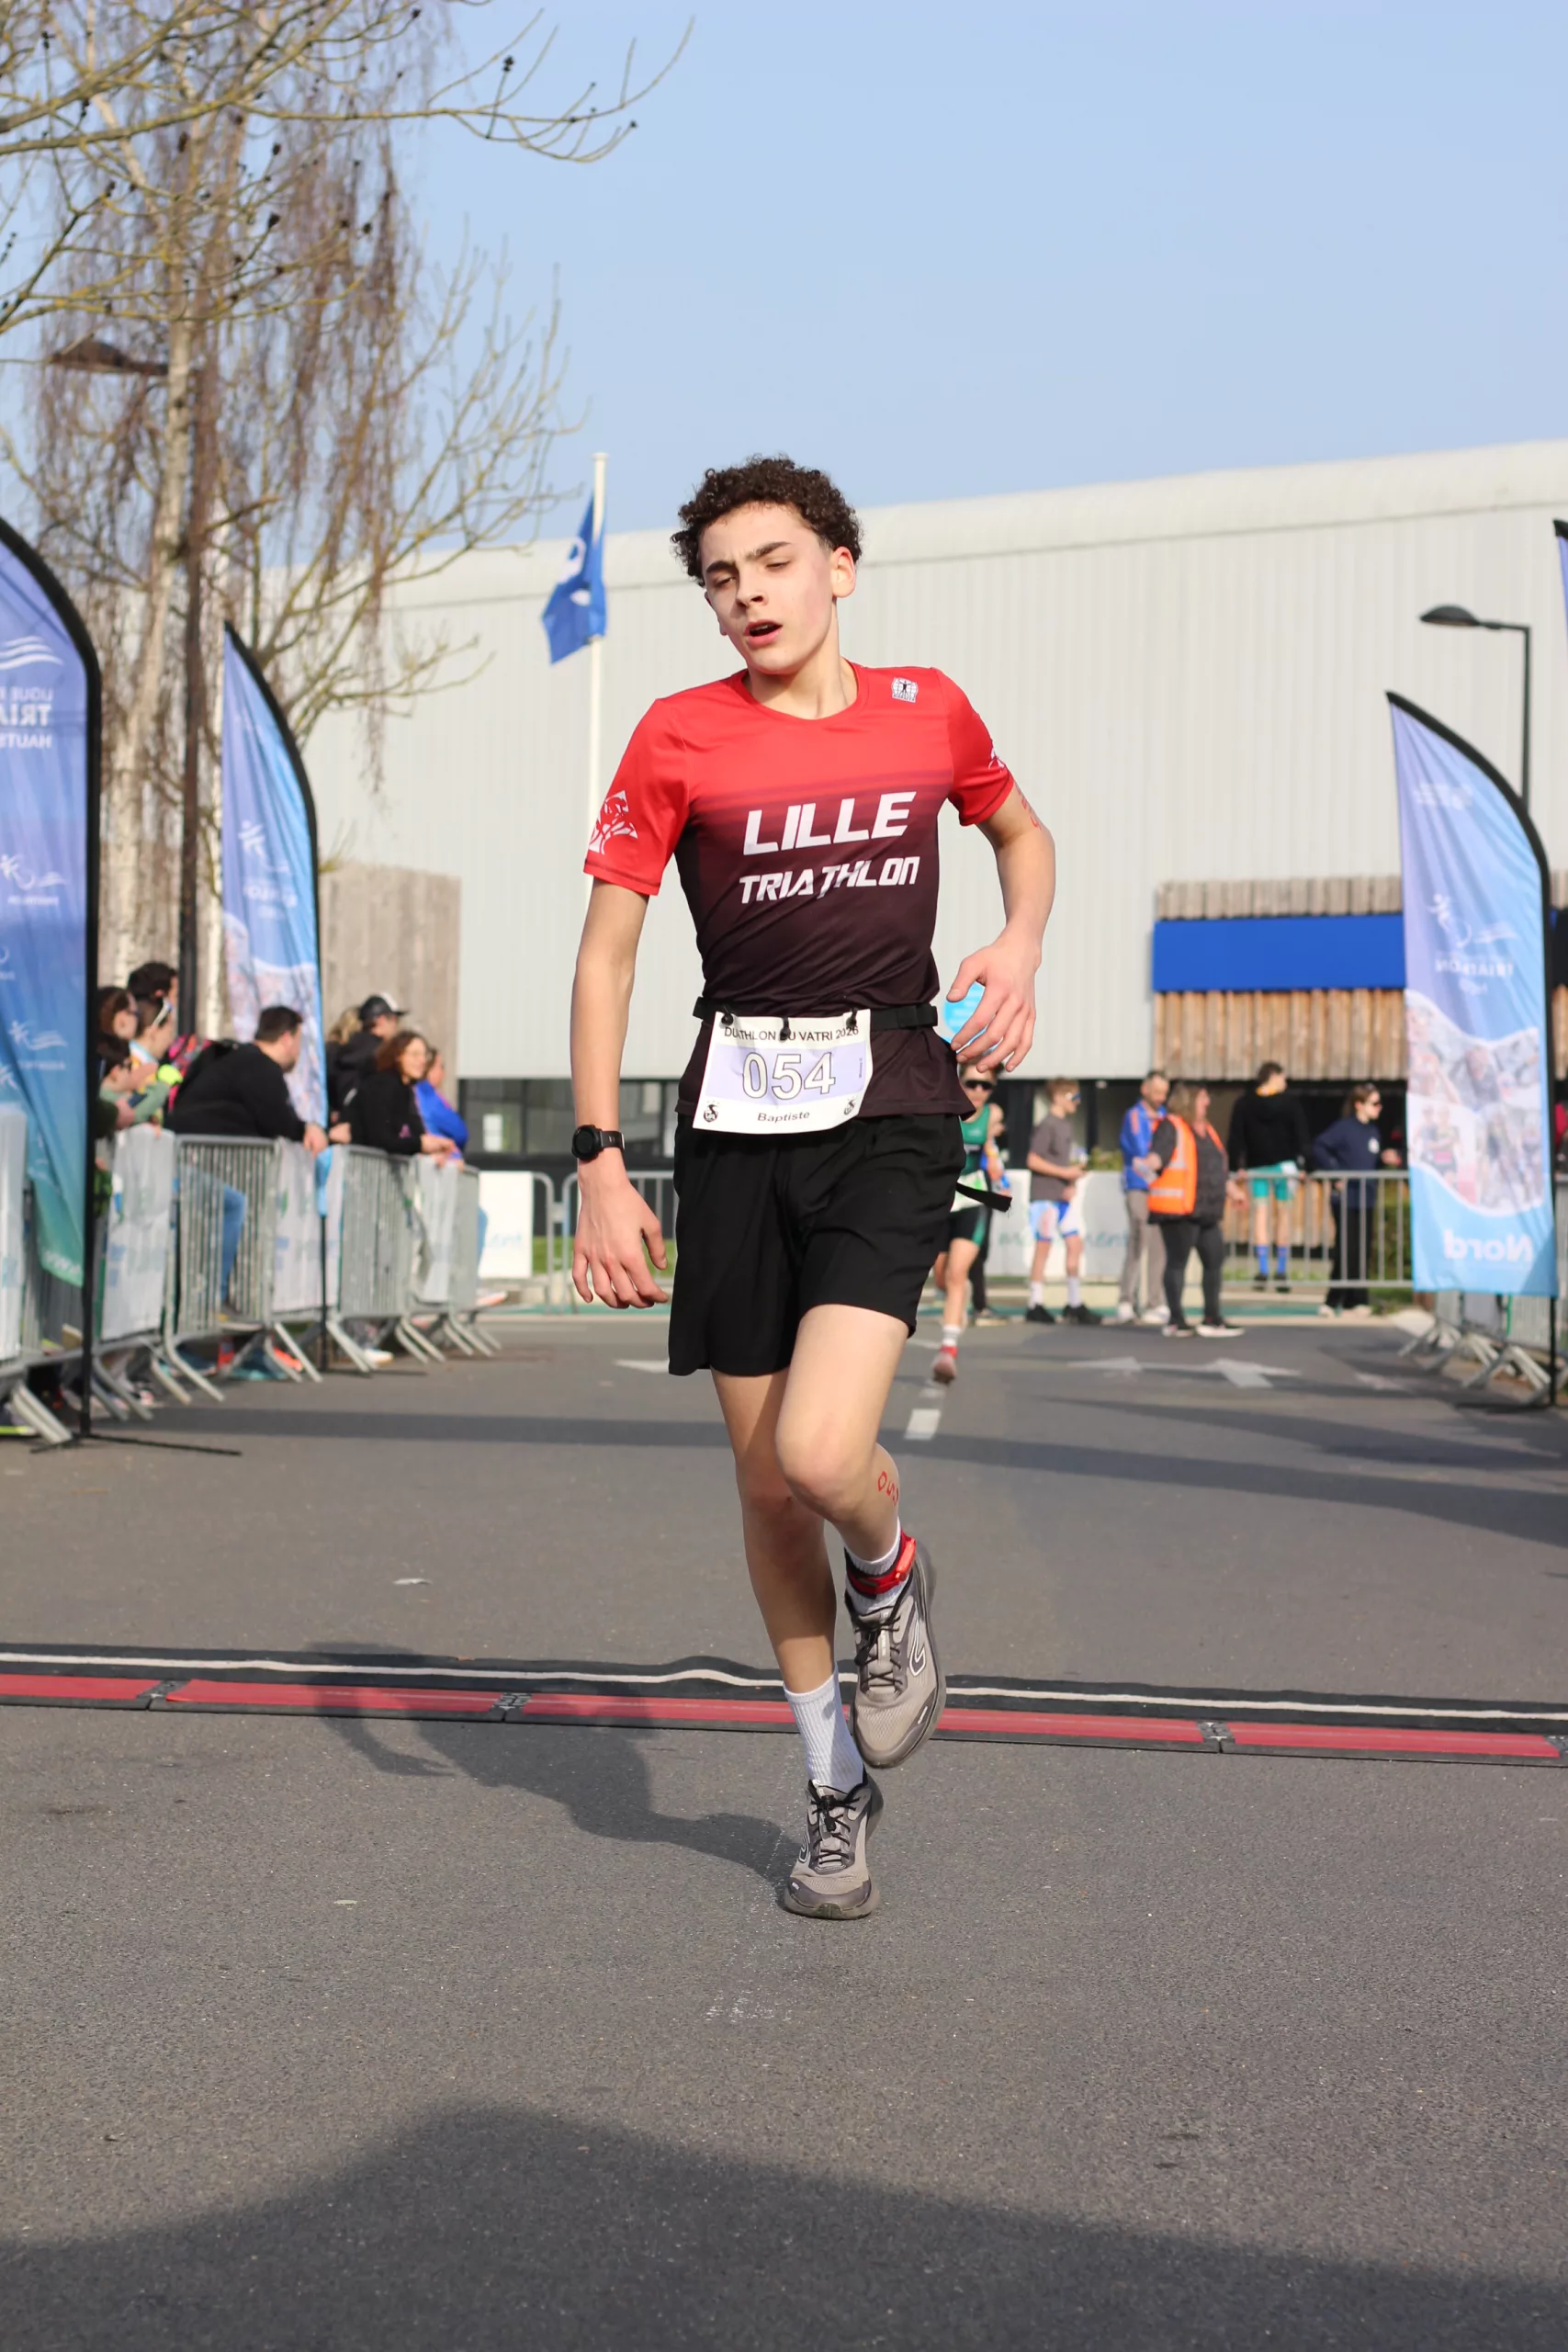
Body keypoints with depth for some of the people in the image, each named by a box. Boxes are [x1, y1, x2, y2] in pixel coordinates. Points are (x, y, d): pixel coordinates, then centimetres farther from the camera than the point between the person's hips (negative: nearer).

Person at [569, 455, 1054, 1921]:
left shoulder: (926, 711, 5)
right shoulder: (680, 738, 0)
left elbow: (1021, 832, 25)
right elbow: (605, 950, -1)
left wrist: (1019, 947, 4)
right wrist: (599, 1163, -9)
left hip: (891, 1107, -1)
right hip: (737, 1120, 1)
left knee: (821, 1454, -21)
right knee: (764, 1485, 5)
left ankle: (892, 1579, 16)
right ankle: (837, 1788, 24)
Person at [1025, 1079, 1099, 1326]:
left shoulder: (1066, 1124, 14)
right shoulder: (1047, 1126, -12)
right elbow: (1033, 1160, -18)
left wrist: (1072, 1184, 3)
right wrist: (1065, 1173, -17)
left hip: (1065, 1196, 8)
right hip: (1045, 1196, -8)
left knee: (1075, 1244, 5)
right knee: (1043, 1246, -2)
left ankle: (1075, 1303, 10)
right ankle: (1036, 1304, 5)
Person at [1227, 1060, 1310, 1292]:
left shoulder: (1243, 1103, 3)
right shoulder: (1290, 1101, -1)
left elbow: (1236, 1137, 0)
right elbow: (1301, 1134, -3)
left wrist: (1237, 1166, 0)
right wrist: (1302, 1161, -1)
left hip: (1256, 1166, 1)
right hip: (1285, 1164, -1)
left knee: (1260, 1213, 2)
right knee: (1283, 1212, 6)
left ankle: (1262, 1270, -9)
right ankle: (1281, 1271, 5)